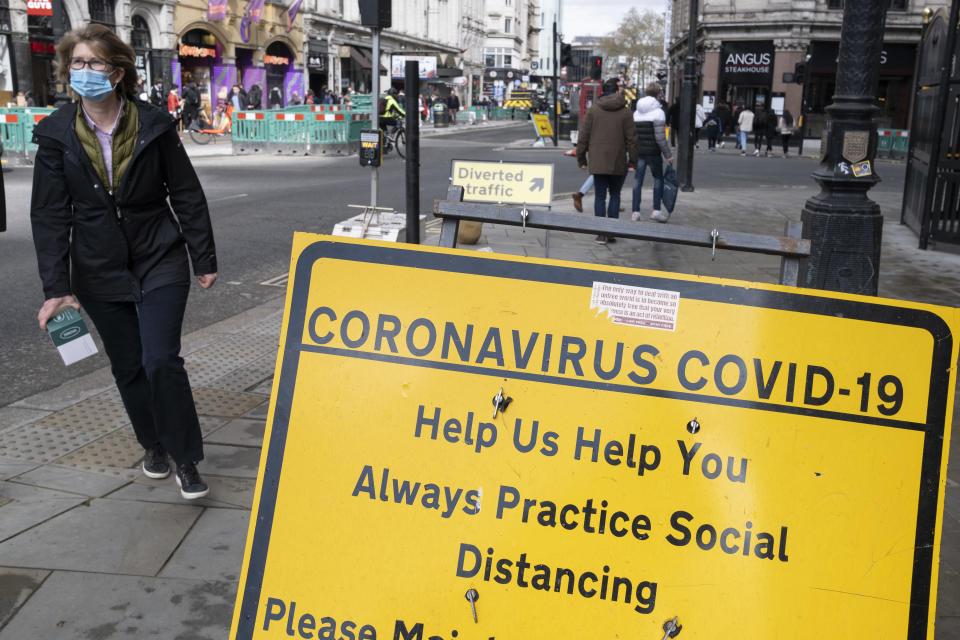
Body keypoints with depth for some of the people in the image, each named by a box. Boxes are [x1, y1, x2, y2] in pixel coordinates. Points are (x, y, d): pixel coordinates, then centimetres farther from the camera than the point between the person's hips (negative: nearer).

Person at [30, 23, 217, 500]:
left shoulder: (153, 126, -6)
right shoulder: (56, 134, -3)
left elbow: (187, 195, 0)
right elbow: (50, 215, -4)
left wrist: (205, 260, 0)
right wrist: (57, 288, -9)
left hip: (161, 263, -2)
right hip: (100, 272, 2)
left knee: (161, 361, -12)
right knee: (128, 368, 12)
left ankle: (185, 459, 4)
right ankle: (153, 443, 35)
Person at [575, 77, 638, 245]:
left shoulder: (593, 109, 0)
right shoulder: (624, 112, -2)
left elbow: (583, 136, 0)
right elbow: (631, 138, -2)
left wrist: (581, 158, 7)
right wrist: (632, 162, 5)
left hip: (597, 161, 0)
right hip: (618, 162, 0)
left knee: (600, 196, 5)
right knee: (615, 195, 13)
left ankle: (601, 234, 2)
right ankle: (611, 231, 10)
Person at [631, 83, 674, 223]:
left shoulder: (636, 113, 9)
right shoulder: (658, 112, -10)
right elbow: (660, 137, -15)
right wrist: (668, 154, -8)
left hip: (638, 152, 5)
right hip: (653, 152, -5)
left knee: (637, 180, 6)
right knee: (658, 179, 8)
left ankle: (635, 211, 5)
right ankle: (656, 210, 3)